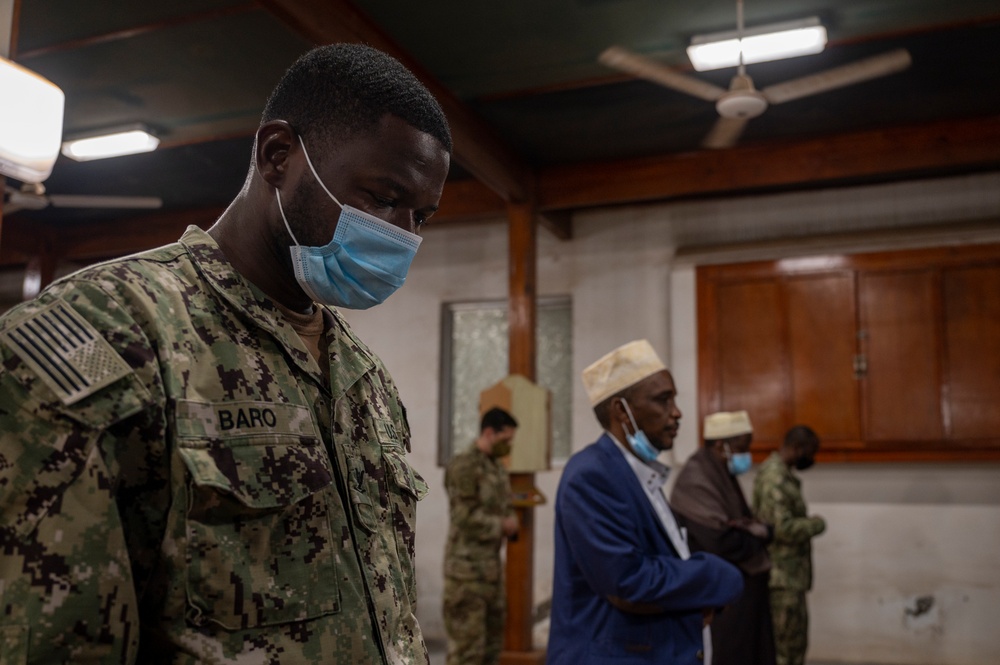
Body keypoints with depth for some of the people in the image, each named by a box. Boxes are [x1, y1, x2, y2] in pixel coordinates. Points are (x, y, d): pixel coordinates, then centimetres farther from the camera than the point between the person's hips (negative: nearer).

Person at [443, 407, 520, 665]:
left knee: (493, 637, 14)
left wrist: (510, 522, -3)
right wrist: (501, 525, -9)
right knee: (468, 644, -5)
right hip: (467, 566, -9)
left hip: (492, 564, 9)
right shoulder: (463, 465, -14)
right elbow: (465, 516, -20)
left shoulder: (498, 467, 14)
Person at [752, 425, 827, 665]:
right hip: (784, 576, -10)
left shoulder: (776, 471, 12)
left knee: (792, 643, 18)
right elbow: (782, 528, -28)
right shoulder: (776, 477, -21)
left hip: (788, 574, 10)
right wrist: (816, 524, -13)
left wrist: (807, 523, 6)